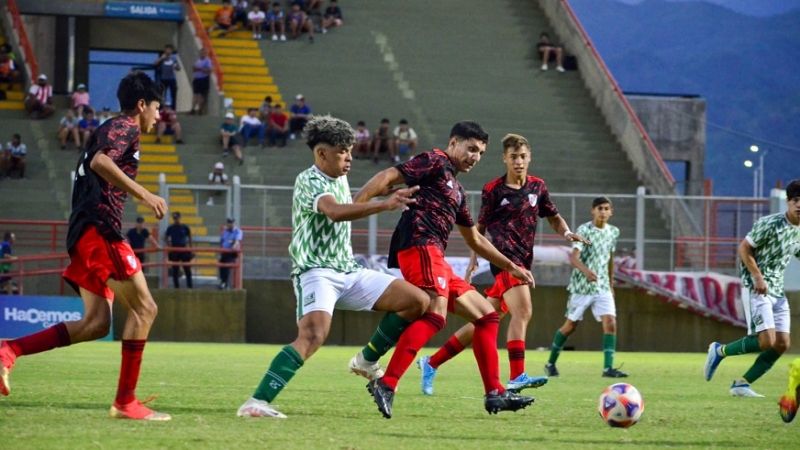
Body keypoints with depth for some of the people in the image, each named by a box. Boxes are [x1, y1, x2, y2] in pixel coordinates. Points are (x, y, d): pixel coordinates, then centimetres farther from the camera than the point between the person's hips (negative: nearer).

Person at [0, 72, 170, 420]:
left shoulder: (110, 130, 25)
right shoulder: (125, 127, -4)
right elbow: (100, 161, -23)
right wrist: (144, 194, -24)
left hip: (84, 233, 10)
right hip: (100, 228, -10)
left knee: (96, 323, 6)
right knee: (143, 308, -8)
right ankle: (126, 401, -10)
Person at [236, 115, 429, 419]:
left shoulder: (340, 179, 14)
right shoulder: (309, 181, -13)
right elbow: (335, 212, -34)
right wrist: (385, 205, -43)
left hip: (349, 271, 9)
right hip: (316, 271, -9)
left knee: (418, 301, 3)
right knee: (314, 335, -33)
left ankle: (367, 360, 16)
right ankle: (257, 403, -35)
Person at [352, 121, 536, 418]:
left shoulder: (457, 191, 29)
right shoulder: (435, 162, 2)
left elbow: (475, 240, 38)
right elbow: (387, 177, -10)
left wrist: (510, 267, 39)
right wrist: (354, 207, -23)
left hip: (436, 260, 10)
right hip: (419, 247, -10)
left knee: (487, 315, 13)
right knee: (436, 315, -28)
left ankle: (495, 394, 12)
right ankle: (386, 384, -37)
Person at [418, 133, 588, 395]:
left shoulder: (537, 186, 13)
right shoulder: (493, 190, 0)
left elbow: (554, 217, 22)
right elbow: (480, 227, 7)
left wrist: (566, 232, 2)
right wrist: (473, 259, 1)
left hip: (523, 262, 6)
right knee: (522, 311, -25)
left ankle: (431, 363, 18)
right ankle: (517, 377, -32)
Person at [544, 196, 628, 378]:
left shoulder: (613, 232, 6)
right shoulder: (584, 230, -12)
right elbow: (574, 257, -23)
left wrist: (611, 284, 22)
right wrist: (587, 271, -41)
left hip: (602, 286, 4)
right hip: (581, 286, -4)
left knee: (610, 323, -13)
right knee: (571, 325, 5)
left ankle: (608, 368, -15)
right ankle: (551, 363, 23)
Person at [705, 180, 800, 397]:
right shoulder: (769, 224, -14)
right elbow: (744, 248, -11)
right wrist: (758, 277, -19)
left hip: (777, 291, 8)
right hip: (757, 288, -8)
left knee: (782, 344, -1)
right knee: (766, 341, -18)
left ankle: (741, 384, 7)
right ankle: (719, 351, 5)